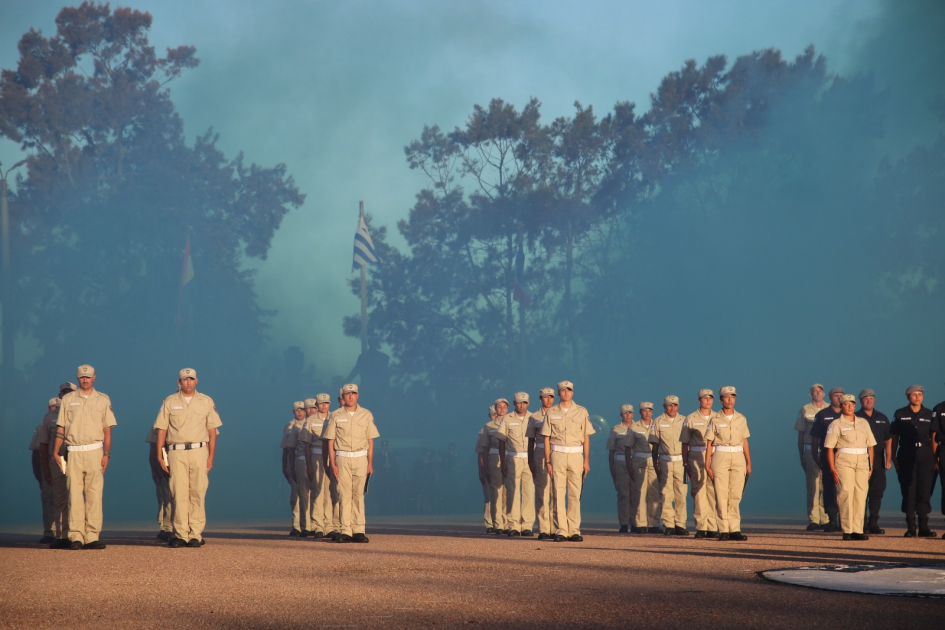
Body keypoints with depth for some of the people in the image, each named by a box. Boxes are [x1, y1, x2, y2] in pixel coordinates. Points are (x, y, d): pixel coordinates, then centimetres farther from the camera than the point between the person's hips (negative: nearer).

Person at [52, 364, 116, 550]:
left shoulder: (103, 400, 10)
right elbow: (60, 428, 10)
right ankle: (75, 537, -3)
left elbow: (107, 430, 7)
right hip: (73, 452, 0)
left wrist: (106, 454, -2)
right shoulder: (68, 399, 11)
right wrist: (56, 451, 1)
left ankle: (92, 536, -5)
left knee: (94, 494, -5)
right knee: (74, 495, -3)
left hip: (95, 452, 0)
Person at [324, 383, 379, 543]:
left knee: (358, 495, 0)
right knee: (344, 495, -3)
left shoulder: (366, 415, 7)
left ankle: (358, 531, 1)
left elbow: (370, 440, 8)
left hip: (361, 458, 1)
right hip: (342, 459, -1)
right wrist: (333, 464, -4)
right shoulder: (336, 416, 4)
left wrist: (370, 463, 2)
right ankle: (345, 531, -2)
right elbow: (330, 441, 4)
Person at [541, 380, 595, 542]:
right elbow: (546, 438, 6)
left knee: (575, 495, -1)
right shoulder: (552, 413, 7)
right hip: (557, 455, 0)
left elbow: (586, 437, 7)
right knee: (558, 494, -4)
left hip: (576, 455, 0)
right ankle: (560, 531, -3)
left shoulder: (582, 412, 7)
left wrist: (586, 461, 1)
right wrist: (547, 461, -2)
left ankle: (574, 530, 2)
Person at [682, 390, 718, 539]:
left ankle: (712, 528, 3)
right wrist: (685, 463, 1)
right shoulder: (691, 419, 7)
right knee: (699, 492, -6)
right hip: (696, 458, -2)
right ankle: (700, 527, -5)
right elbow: (685, 442, 7)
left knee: (713, 492, 0)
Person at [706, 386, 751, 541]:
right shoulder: (715, 420, 2)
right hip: (720, 457, -3)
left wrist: (749, 462, 9)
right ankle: (723, 530, -3)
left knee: (735, 496, 0)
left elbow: (745, 441, 15)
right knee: (721, 495, -5)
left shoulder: (741, 419, 11)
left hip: (738, 457, 3)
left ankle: (735, 530, 0)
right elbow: (709, 443, 1)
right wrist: (707, 465, -5)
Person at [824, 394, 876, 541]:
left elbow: (870, 445, 17)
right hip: (844, 461, -4)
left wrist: (871, 465, 8)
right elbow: (829, 448, -2)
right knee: (846, 494, -10)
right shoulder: (836, 424, 3)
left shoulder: (863, 423, 17)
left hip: (863, 461, 4)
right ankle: (847, 531, -9)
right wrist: (832, 468, -10)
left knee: (861, 495, 1)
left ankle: (858, 530, 4)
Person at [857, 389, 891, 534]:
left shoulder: (882, 418, 14)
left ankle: (873, 524, 8)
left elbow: (888, 440, 15)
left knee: (877, 492, 2)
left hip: (878, 459, 4)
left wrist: (888, 459, 6)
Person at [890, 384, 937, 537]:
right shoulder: (900, 414, 7)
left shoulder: (928, 414, 10)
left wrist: (934, 458, 1)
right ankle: (910, 527, 4)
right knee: (908, 490, -1)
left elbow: (933, 437, 9)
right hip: (906, 455, -1)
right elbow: (894, 437, 7)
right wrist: (893, 458, 0)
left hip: (925, 455, 1)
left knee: (925, 489, -4)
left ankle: (923, 526, -1)